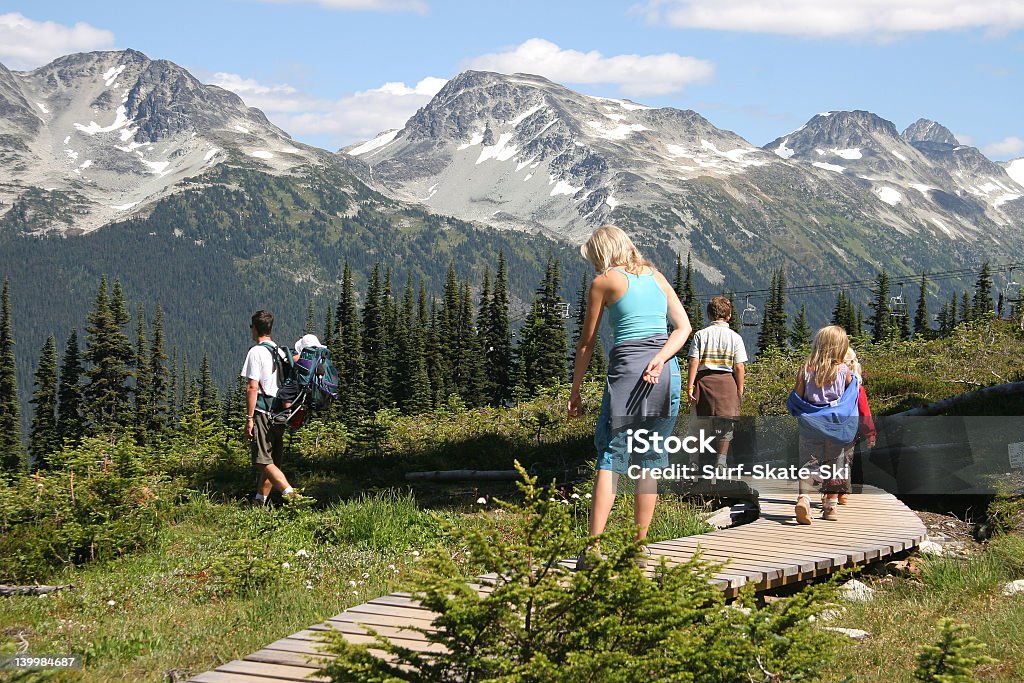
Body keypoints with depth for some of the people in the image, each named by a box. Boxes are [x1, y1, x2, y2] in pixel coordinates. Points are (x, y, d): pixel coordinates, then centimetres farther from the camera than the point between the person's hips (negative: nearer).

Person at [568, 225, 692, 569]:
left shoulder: (604, 281, 4)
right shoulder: (657, 277, 17)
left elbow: (587, 342, 6)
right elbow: (684, 326, 6)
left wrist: (575, 390, 12)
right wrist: (660, 359, -7)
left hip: (628, 365, -5)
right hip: (667, 371, 5)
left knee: (610, 458, -5)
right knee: (650, 460, 9)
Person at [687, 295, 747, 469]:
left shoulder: (700, 335, 2)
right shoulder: (735, 337, 0)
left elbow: (694, 362, -5)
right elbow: (739, 367, -3)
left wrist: (690, 385, -4)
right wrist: (740, 390, 3)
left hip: (704, 380, 1)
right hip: (727, 382, -1)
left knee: (701, 424, 8)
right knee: (725, 423, 3)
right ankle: (721, 459, -7)